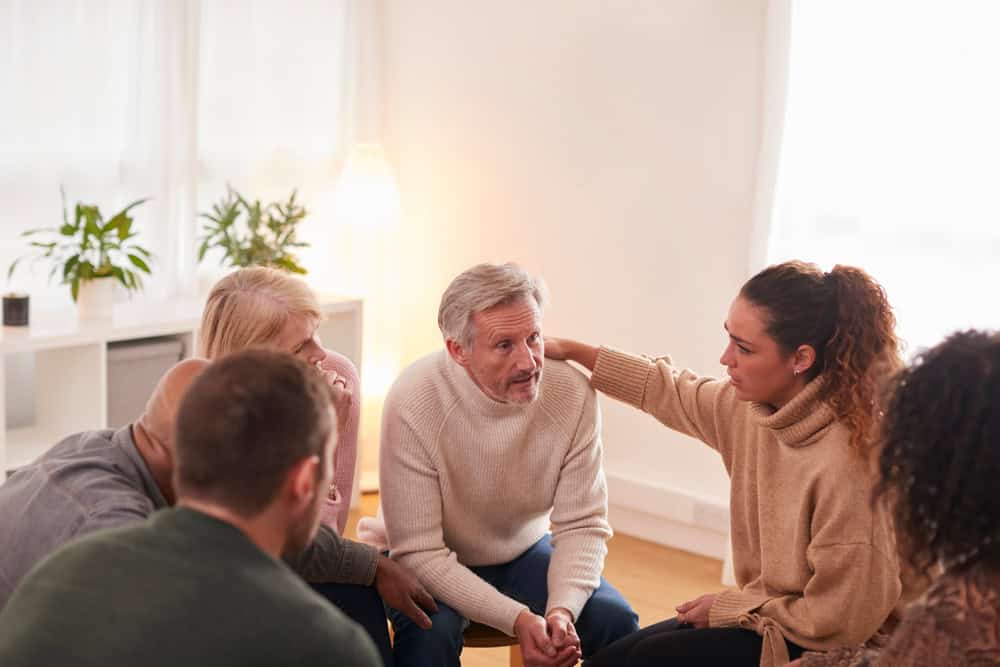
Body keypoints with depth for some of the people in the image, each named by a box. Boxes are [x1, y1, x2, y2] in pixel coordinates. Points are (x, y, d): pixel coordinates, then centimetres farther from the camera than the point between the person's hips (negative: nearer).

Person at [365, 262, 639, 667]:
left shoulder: (572, 392, -19)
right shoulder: (412, 402, -27)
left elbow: (583, 525, -12)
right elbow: (420, 552, -25)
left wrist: (562, 609, -31)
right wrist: (517, 619, -36)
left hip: (525, 551, 3)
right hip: (431, 564, -3)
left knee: (617, 621, -17)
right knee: (429, 632, -33)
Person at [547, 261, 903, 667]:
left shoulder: (848, 461, -30)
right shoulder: (753, 406, -6)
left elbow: (839, 623, -24)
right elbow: (674, 393, 16)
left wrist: (732, 607, -11)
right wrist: (571, 351, 17)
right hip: (766, 617, 8)